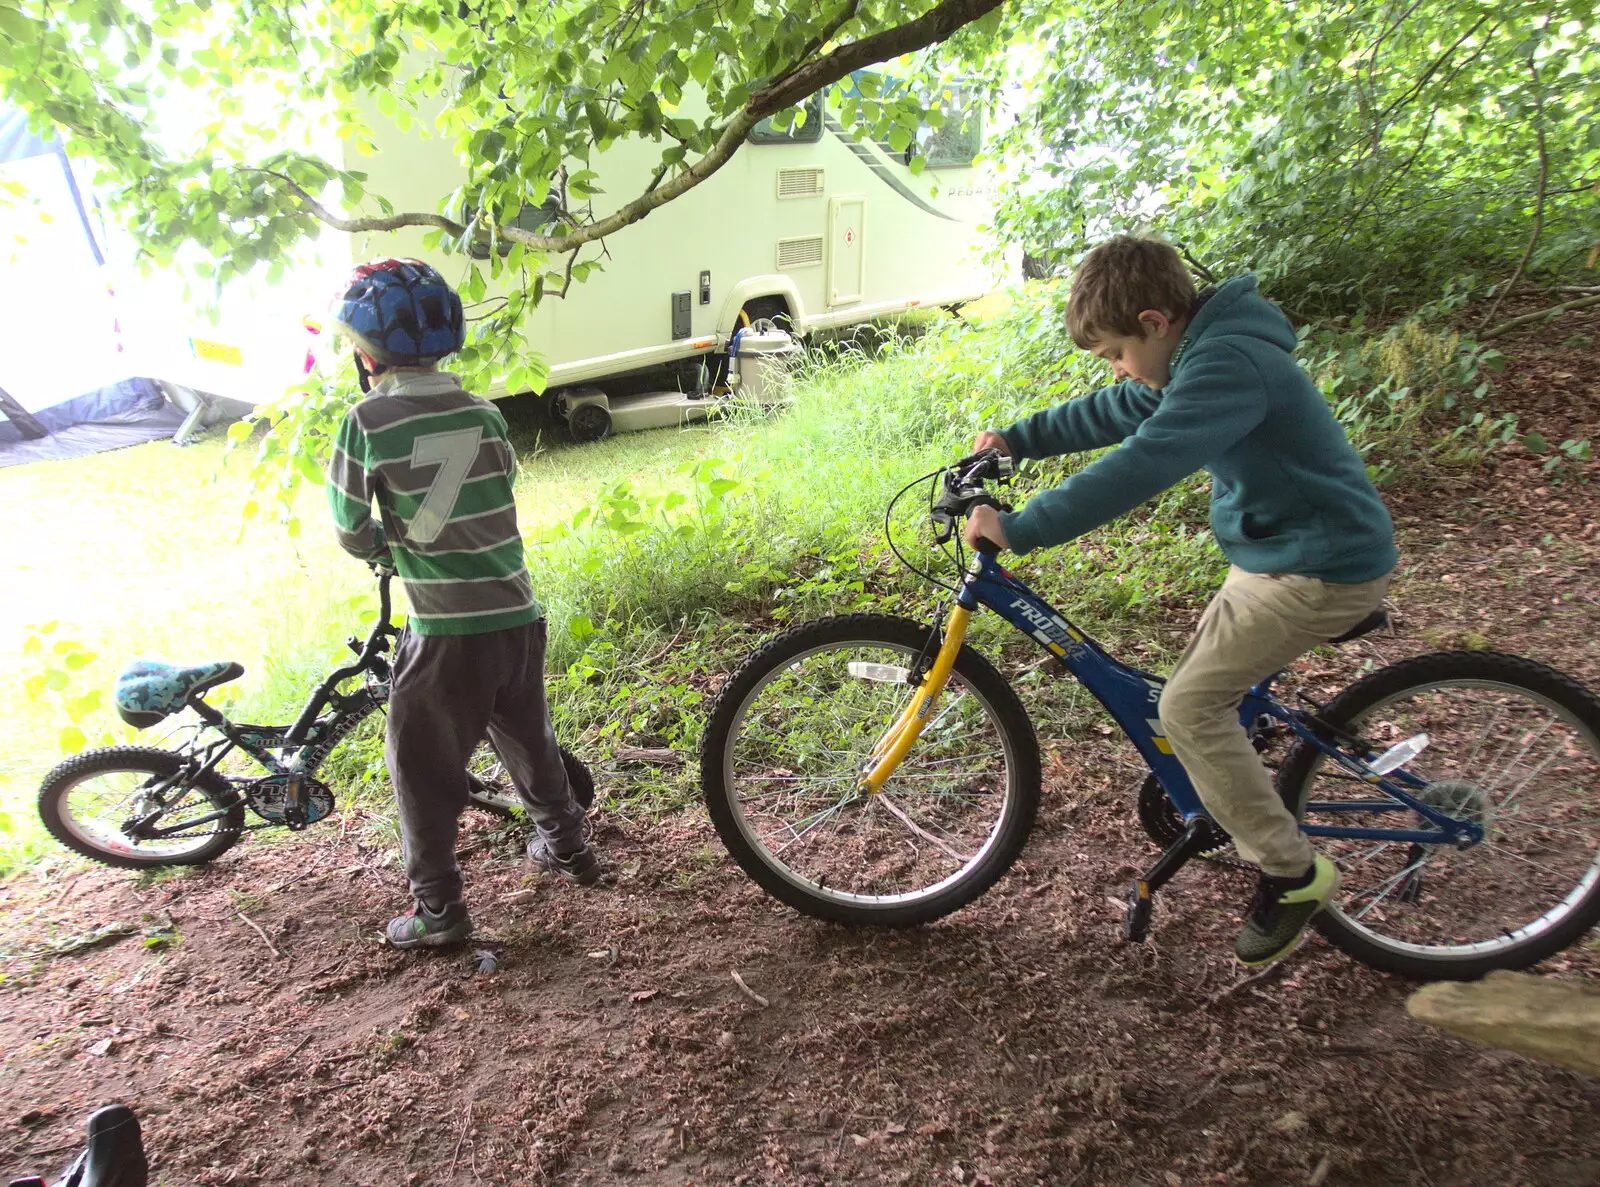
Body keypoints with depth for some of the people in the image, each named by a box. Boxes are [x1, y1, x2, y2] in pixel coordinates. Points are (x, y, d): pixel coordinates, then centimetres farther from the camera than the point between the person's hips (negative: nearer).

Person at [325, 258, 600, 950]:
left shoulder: (368, 422, -10)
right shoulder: (484, 414, 3)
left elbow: (351, 530, -4)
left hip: (445, 633, -5)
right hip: (518, 616, 5)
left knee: (423, 769, 13)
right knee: (529, 742, 25)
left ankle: (438, 911, 20)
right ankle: (566, 847, 42)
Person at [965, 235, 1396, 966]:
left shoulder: (1227, 364, -26)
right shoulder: (1200, 354, 7)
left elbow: (1136, 468, -35)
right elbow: (1111, 413, 20)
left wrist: (1018, 530, -32)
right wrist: (1016, 439, 16)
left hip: (1322, 569, -10)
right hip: (1279, 550, 10)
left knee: (1189, 708, -11)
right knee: (1201, 693, 16)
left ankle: (1293, 874, 4)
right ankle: (1230, 814, 38)